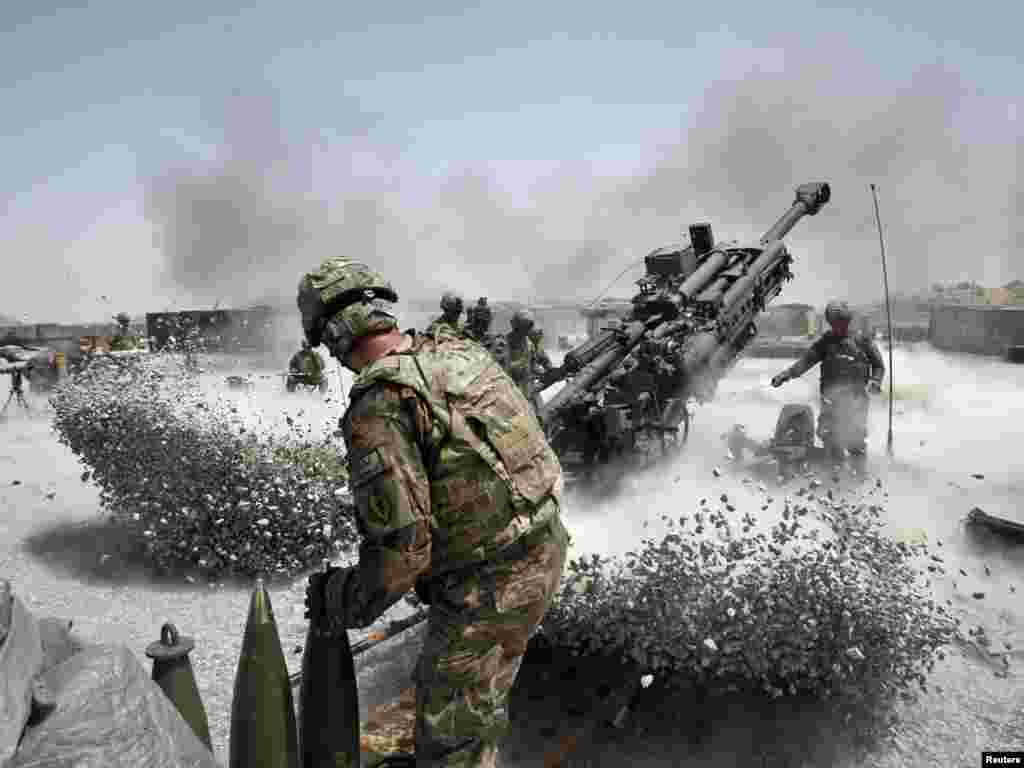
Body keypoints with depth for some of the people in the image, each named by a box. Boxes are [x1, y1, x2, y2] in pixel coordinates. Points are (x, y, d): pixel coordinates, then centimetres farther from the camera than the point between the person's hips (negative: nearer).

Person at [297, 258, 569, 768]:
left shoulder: (378, 406, -23)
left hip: (488, 584, -8)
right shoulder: (459, 351, 1)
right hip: (545, 546, 9)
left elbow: (401, 544, -25)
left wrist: (342, 603, -6)